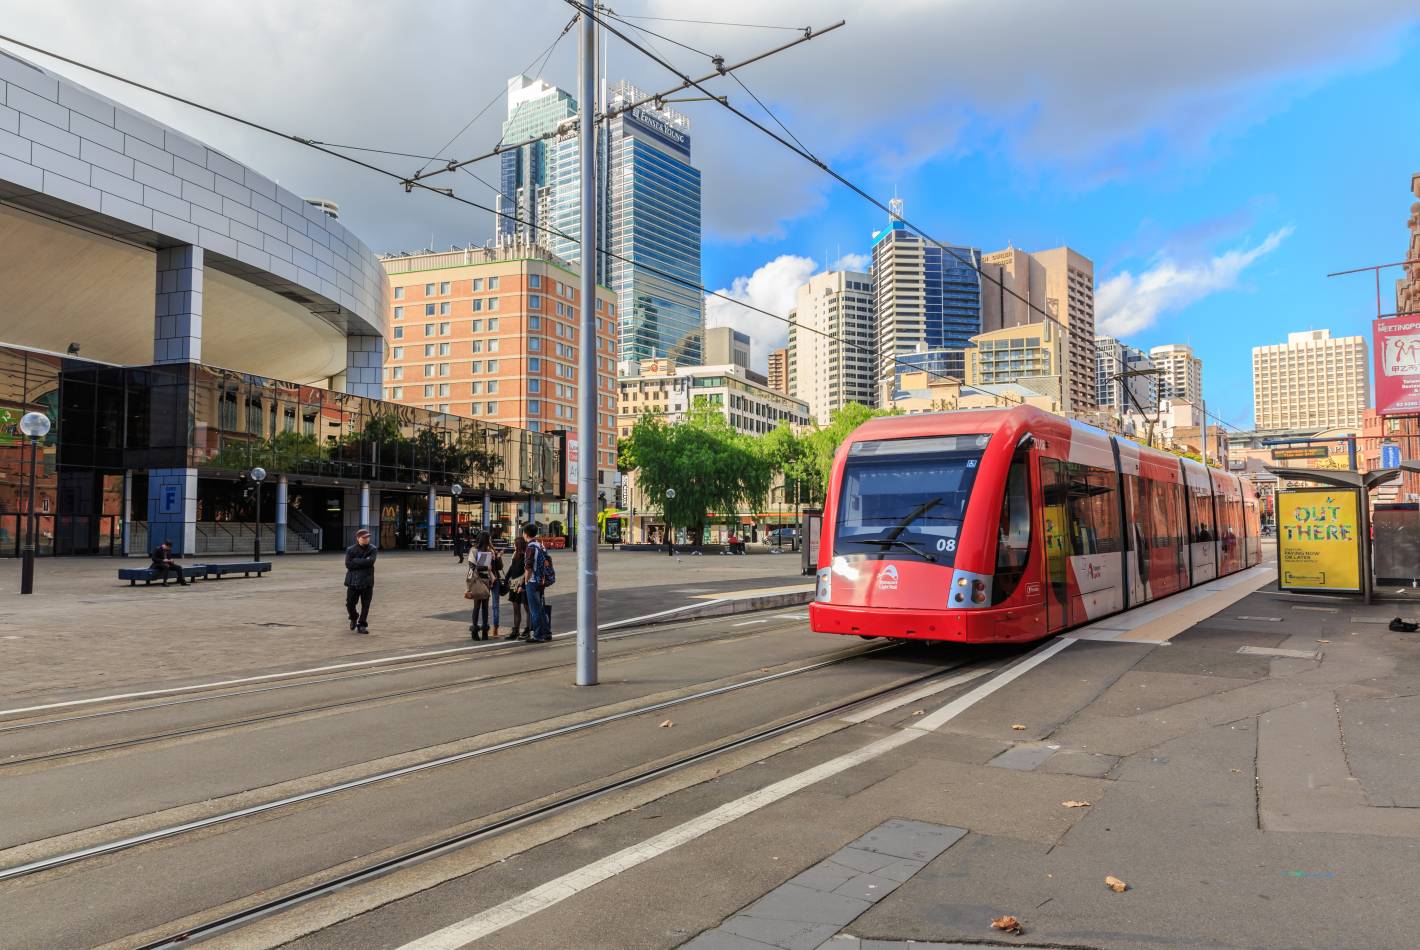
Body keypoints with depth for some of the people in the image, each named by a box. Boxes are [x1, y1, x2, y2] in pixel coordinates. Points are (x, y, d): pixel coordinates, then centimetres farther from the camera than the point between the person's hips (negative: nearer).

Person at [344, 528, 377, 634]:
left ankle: (362, 625, 15)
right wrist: (363, 562, -14)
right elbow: (348, 564, -11)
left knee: (365, 605, 2)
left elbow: (370, 562, -16)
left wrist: (355, 561, -12)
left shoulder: (372, 549, 1)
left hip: (367, 581, 0)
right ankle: (354, 618, 33)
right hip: (353, 581, 0)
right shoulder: (350, 550, 0)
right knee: (350, 603, 3)